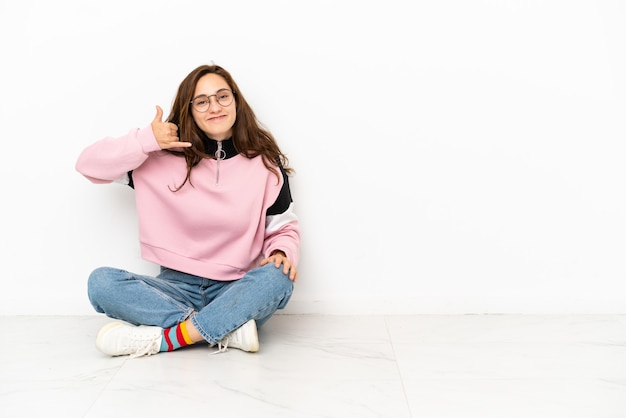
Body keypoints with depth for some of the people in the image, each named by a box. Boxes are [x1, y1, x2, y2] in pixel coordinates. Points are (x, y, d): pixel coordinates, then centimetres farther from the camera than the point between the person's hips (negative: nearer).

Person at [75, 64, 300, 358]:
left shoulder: (265, 163, 0)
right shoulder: (162, 157, -1)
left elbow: (284, 228, 6)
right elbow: (89, 165, -1)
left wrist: (282, 252, -18)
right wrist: (146, 140, -16)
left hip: (236, 291, -1)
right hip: (176, 287, 1)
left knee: (278, 277, -33)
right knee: (101, 282, -24)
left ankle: (161, 339, -29)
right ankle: (227, 329, -27)